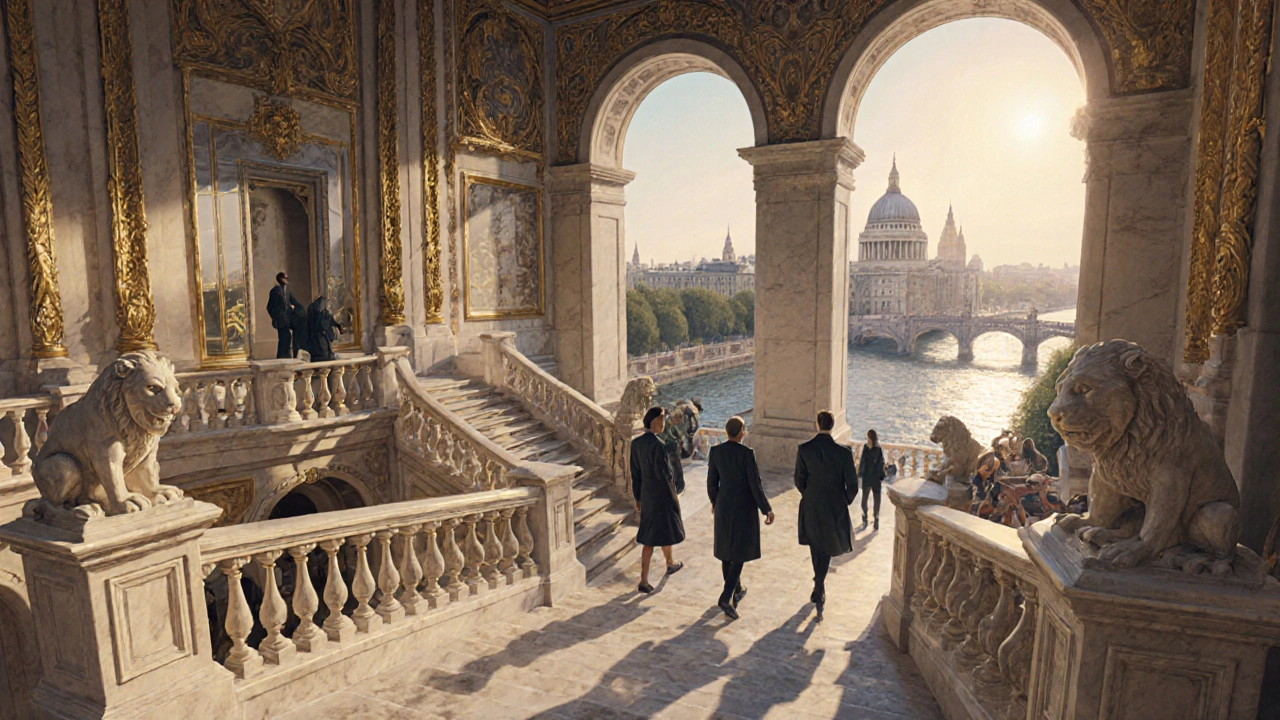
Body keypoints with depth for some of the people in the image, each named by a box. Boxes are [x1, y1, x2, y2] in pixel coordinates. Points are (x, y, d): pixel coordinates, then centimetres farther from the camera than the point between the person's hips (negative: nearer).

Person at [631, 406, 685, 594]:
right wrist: (674, 496, -7)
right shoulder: (658, 445, -24)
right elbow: (664, 474, -20)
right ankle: (670, 564, 44)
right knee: (666, 531, 19)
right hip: (662, 495, -6)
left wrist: (638, 498, 13)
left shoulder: (636, 443, -2)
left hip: (646, 495, 6)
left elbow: (635, 473, 4)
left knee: (650, 537, 12)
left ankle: (644, 580, 9)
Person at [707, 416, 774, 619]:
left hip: (724, 505, 5)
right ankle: (726, 597, -6)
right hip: (744, 507, -5)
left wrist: (714, 501, 20)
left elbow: (712, 481, 2)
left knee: (726, 550, 19)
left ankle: (736, 591, 35)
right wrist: (767, 510, -7)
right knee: (740, 553, 4)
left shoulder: (715, 451, -6)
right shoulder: (747, 453, -20)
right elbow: (755, 485, -18)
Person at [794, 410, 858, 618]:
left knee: (816, 547, 21)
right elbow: (852, 486, -12)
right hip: (835, 508, -1)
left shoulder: (804, 449, -14)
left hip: (811, 507, 1)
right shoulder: (843, 453, -16)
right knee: (828, 547, 18)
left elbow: (799, 480, -7)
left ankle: (820, 588, 35)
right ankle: (819, 587, 4)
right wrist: (845, 502, 9)